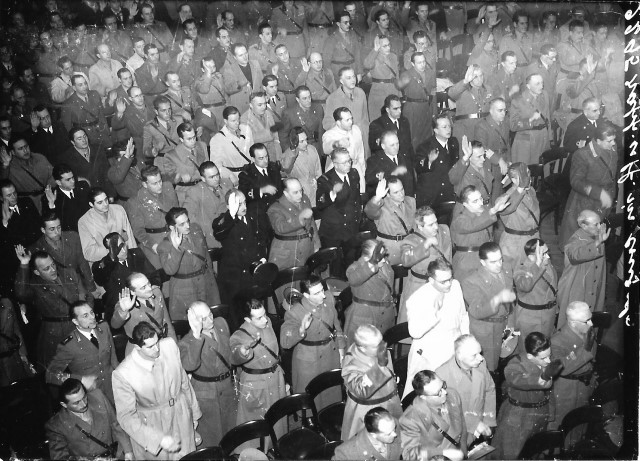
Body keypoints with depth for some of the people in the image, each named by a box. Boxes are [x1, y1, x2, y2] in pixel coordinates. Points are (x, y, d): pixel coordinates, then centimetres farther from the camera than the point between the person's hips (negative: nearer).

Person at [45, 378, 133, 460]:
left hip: (113, 456, 3)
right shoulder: (55, 426, -9)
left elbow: (117, 426, 6)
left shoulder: (98, 396, 0)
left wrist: (128, 452, -4)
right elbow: (59, 457, -8)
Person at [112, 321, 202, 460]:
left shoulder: (170, 345, -15)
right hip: (150, 427, -3)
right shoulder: (122, 374, -25)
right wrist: (159, 439, -28)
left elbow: (184, 381, 0)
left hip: (182, 418, 4)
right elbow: (126, 416, -19)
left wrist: (194, 412, 12)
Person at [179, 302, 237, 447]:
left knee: (230, 428, 23)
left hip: (228, 386, 6)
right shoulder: (187, 342, -24)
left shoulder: (221, 323, -6)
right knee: (211, 436, 8)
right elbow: (189, 365, -43)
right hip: (205, 393, -5)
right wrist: (197, 336, -47)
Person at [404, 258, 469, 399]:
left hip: (455, 351, 5)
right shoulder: (417, 299, -20)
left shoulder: (455, 286, -3)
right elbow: (415, 332, -30)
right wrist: (435, 313, -40)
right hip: (428, 356, -4)